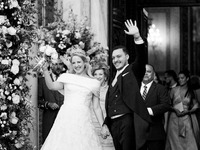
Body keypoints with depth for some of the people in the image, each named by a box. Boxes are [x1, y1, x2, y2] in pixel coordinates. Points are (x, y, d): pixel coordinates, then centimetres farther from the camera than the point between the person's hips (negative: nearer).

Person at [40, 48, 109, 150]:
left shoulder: (93, 83, 11)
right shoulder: (67, 78, 11)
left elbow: (96, 107, 11)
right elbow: (52, 86, -6)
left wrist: (103, 126, 6)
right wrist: (45, 70, -16)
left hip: (83, 121, 0)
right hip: (66, 118, 0)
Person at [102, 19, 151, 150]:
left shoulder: (133, 71, 4)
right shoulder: (114, 79, 21)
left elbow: (141, 58, -15)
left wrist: (137, 37, -29)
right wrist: (106, 124, 17)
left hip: (127, 120, -7)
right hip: (114, 123, 7)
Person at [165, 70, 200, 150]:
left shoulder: (191, 92, 6)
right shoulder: (174, 90, 3)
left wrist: (188, 111, -6)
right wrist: (175, 109, -11)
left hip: (186, 119, 0)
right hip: (174, 119, 0)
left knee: (189, 142, -8)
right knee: (175, 143, 0)